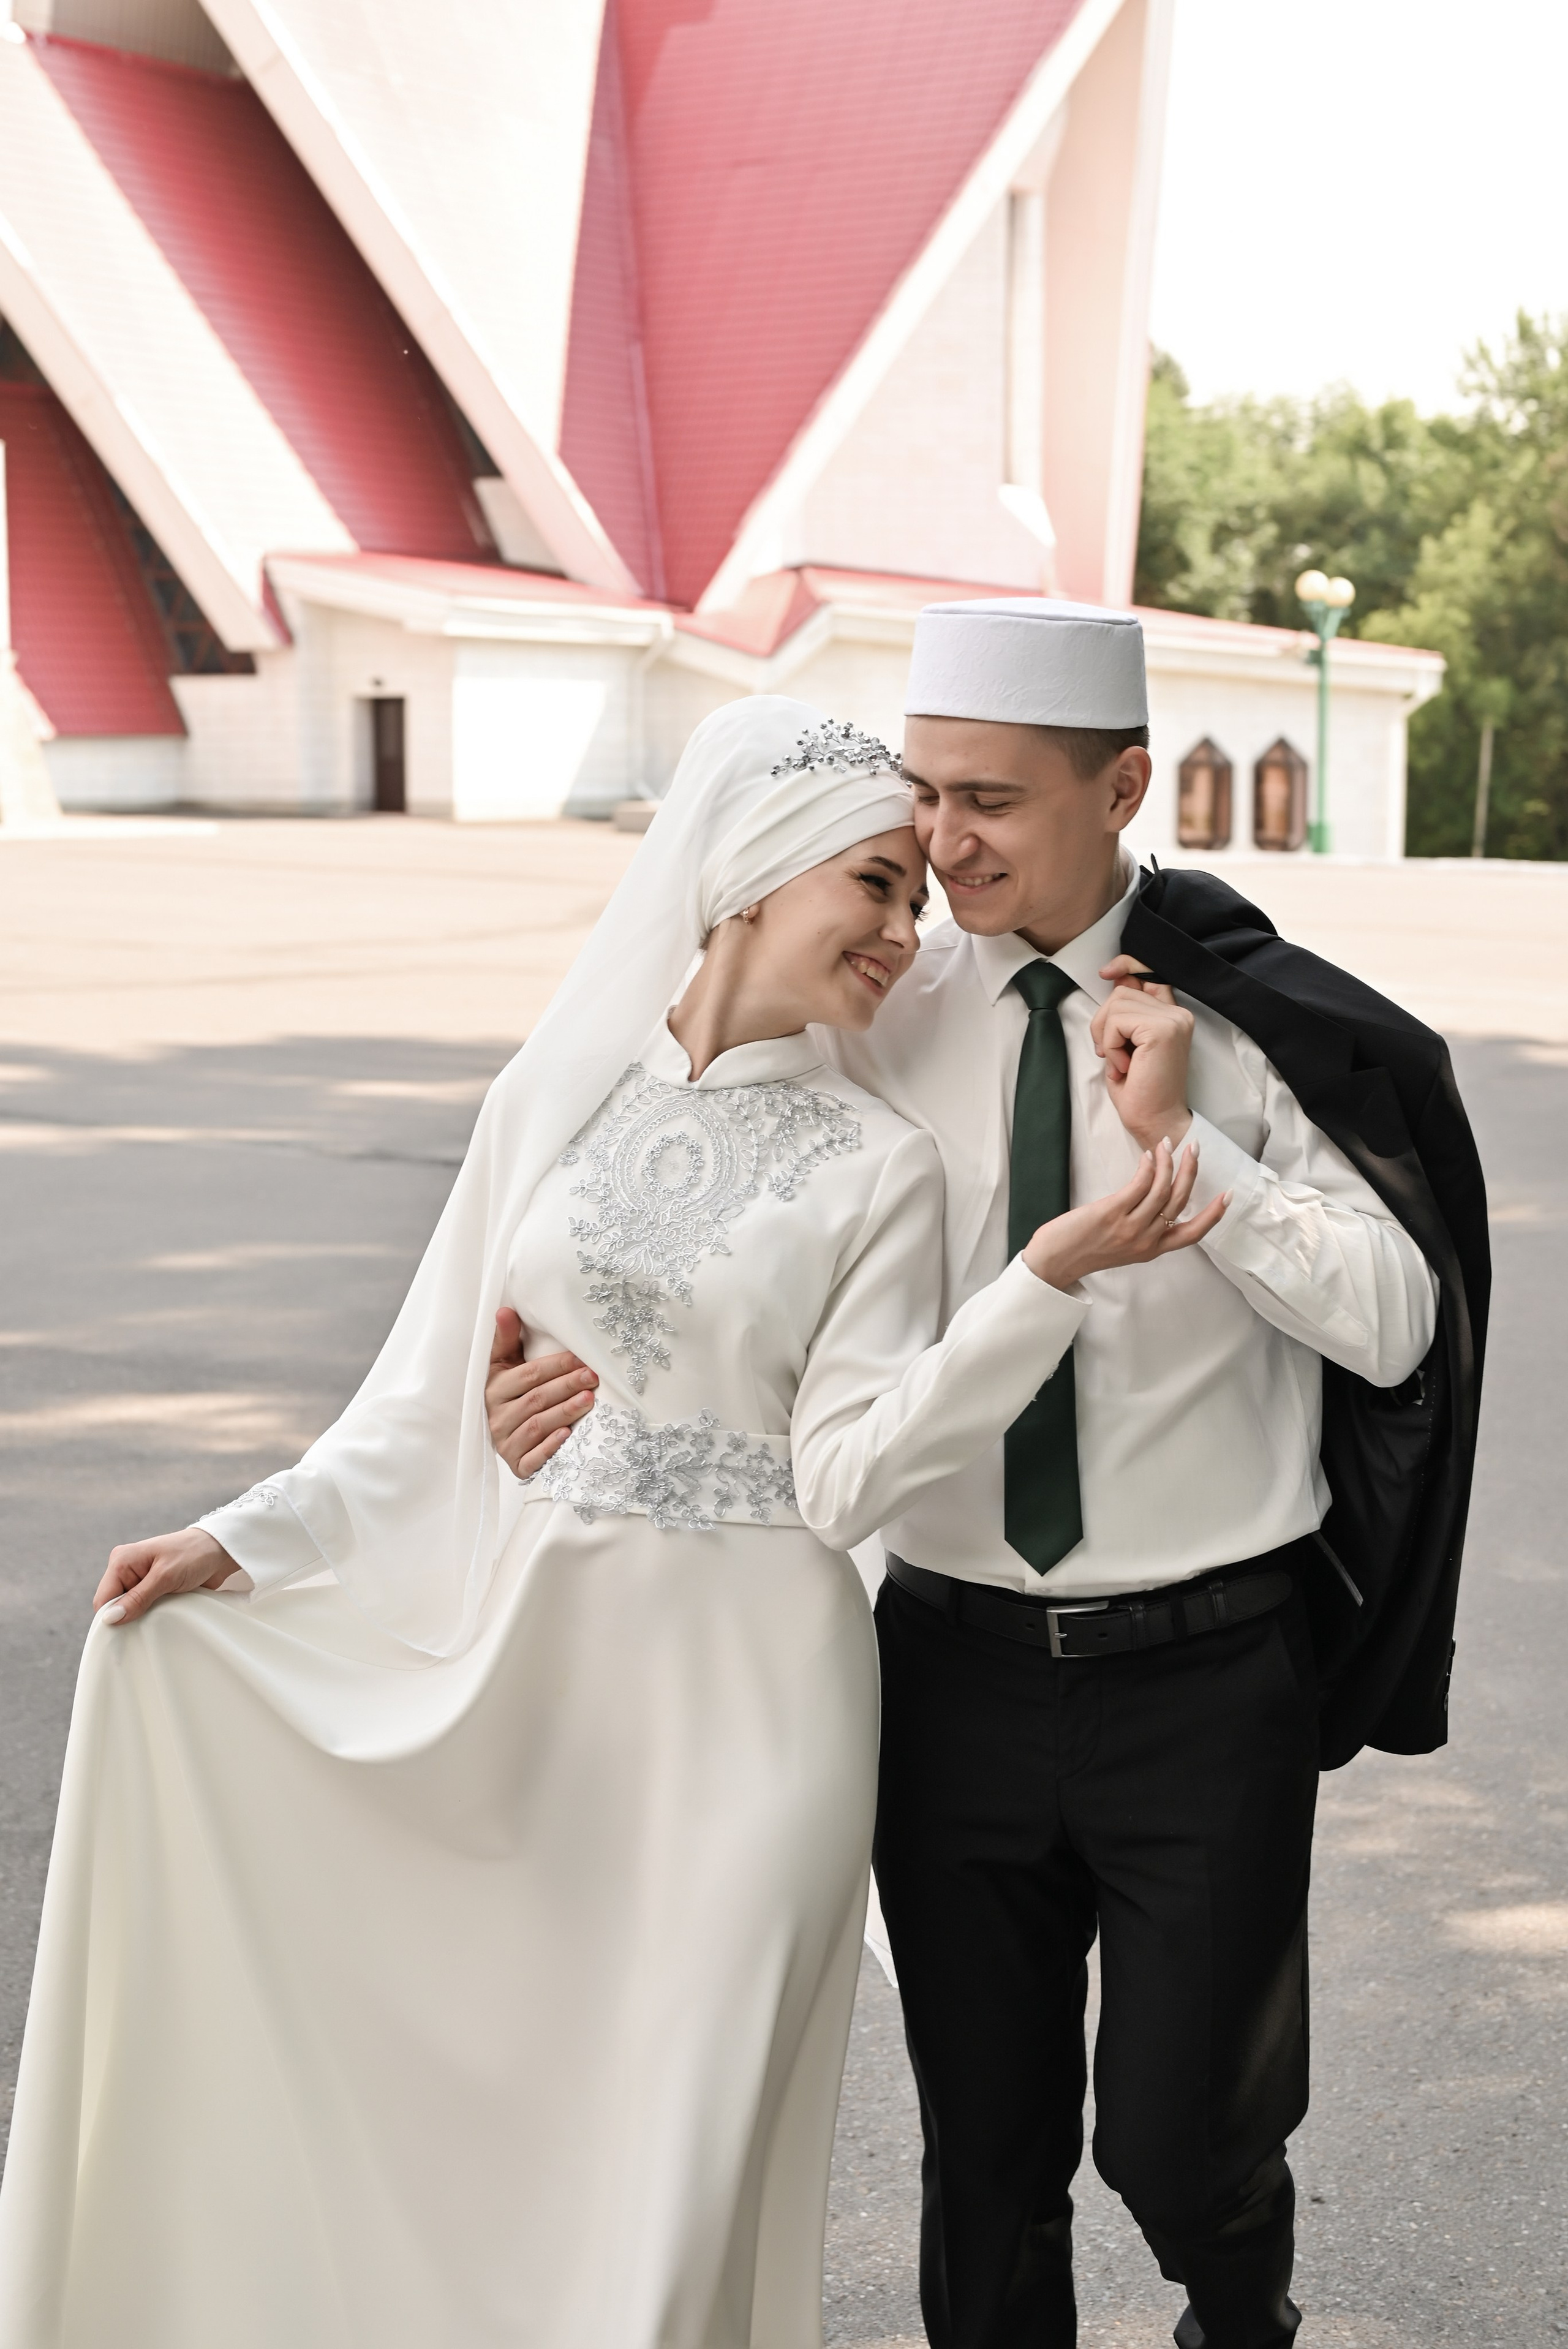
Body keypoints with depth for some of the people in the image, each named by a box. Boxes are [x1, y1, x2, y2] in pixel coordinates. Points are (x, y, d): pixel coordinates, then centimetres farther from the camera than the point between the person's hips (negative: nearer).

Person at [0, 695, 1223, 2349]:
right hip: (532, 1659, 3)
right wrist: (242, 1541, -1)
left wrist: (1051, 1279, -22)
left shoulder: (875, 1169, -3)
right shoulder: (548, 1100, 2)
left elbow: (847, 1476, -13)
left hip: (746, 1698, -2)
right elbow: (429, 1402, 7)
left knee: (675, 2165, 4)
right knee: (474, 2124, 12)